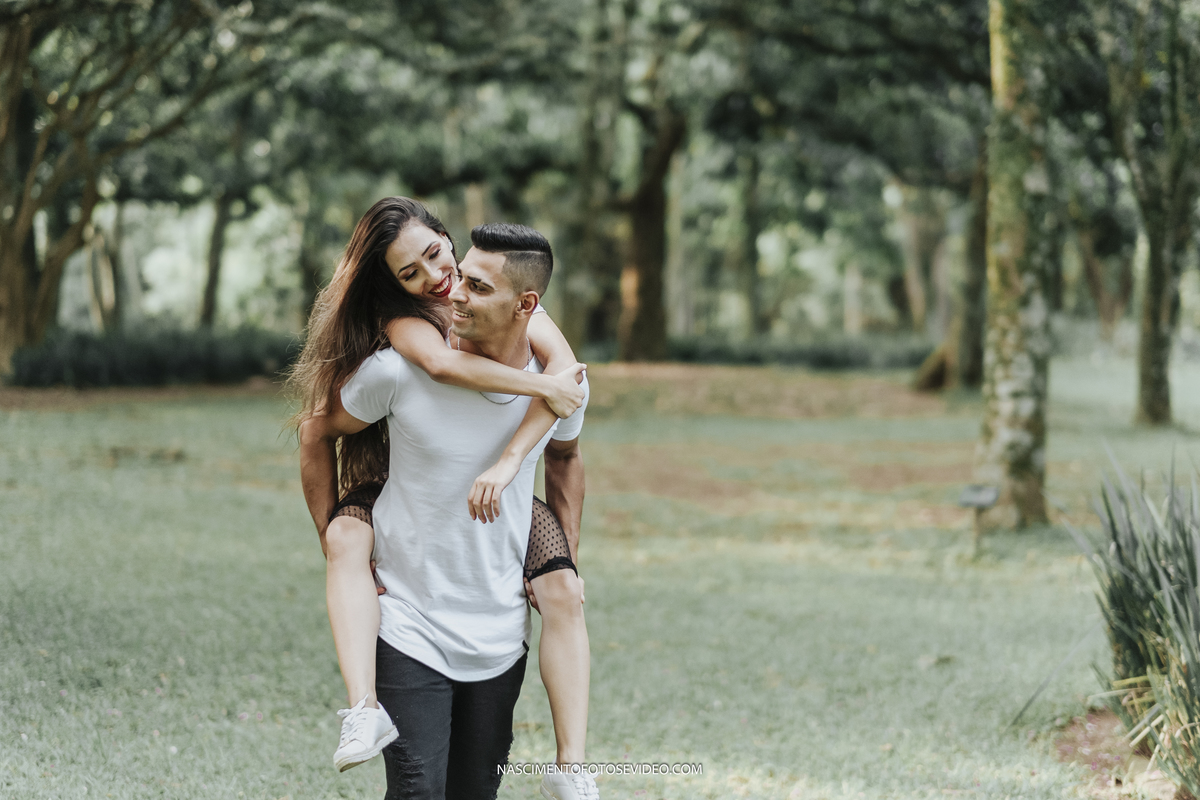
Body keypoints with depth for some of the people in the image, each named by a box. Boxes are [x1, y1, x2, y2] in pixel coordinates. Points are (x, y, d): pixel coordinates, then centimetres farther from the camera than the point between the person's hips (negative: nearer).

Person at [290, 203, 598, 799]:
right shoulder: (403, 318, -17)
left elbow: (565, 366, -28)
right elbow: (440, 361, -42)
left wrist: (509, 459, -38)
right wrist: (542, 385, -41)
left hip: (497, 488, 2)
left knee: (563, 591, -22)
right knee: (347, 537, -33)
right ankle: (364, 709, -44)